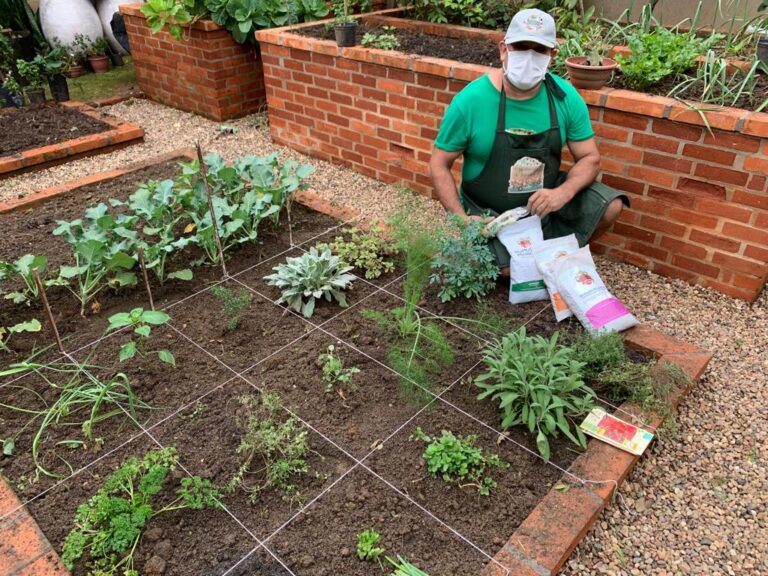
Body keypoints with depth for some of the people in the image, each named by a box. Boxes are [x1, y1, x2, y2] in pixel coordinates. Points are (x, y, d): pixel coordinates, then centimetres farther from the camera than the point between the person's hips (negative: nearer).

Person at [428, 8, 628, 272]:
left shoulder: (566, 97, -9)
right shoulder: (471, 100, -18)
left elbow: (589, 157, -3)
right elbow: (439, 164, -11)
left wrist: (563, 193, -25)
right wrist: (461, 219, -22)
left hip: (543, 201, 4)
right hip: (488, 212, -4)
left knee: (610, 206, -12)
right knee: (512, 269, -25)